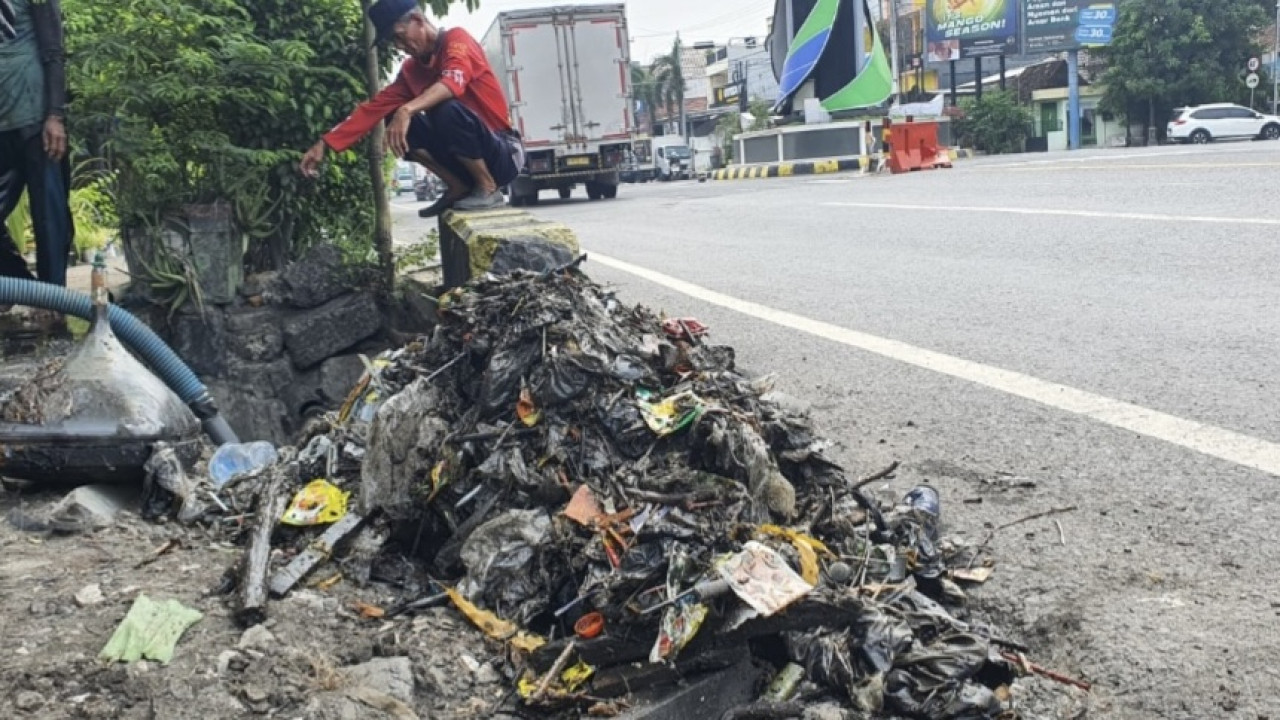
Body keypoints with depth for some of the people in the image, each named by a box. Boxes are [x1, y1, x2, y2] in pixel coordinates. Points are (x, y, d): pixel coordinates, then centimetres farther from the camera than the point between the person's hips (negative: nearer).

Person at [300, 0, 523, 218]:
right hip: (465, 159, 7)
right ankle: (459, 187, -2)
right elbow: (374, 107, 5)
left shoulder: (457, 39, -10)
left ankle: (489, 189, -14)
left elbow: (453, 83, -32)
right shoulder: (411, 70, 9)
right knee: (396, 121, -6)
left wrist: (407, 110, -45)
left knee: (447, 109, -32)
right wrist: (325, 144, -3)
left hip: (503, 154, -7)